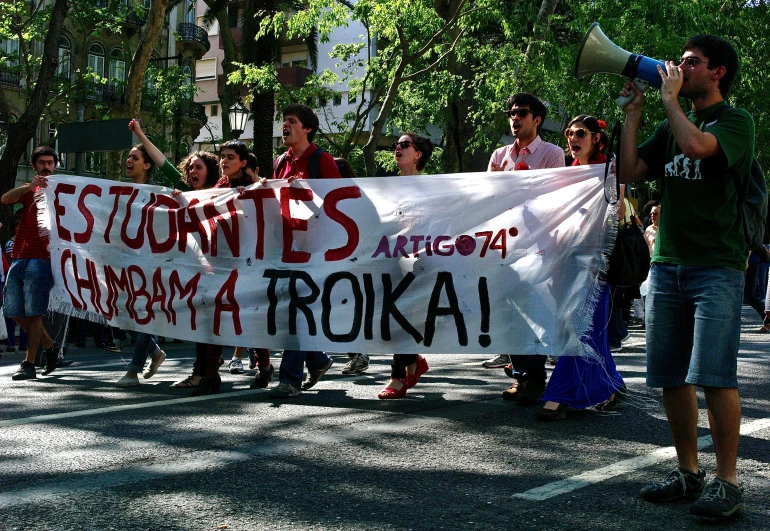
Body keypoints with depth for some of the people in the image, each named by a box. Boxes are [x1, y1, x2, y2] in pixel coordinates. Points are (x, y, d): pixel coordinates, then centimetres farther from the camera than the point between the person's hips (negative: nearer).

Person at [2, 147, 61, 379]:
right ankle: (50, 347, 22)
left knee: (33, 312, -8)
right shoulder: (29, 190, 18)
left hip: (41, 259, -5)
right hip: (19, 257, 6)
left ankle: (29, 364, -5)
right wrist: (30, 186, -18)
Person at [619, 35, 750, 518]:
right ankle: (689, 473, 16)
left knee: (714, 376, -12)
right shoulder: (671, 127, 19)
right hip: (667, 265, 6)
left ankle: (728, 481, -3)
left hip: (717, 268, -6)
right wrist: (634, 112, 10)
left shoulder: (736, 121, -1)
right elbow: (630, 172, 12)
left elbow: (696, 145, -22)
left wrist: (670, 97, -6)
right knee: (671, 376, 6)